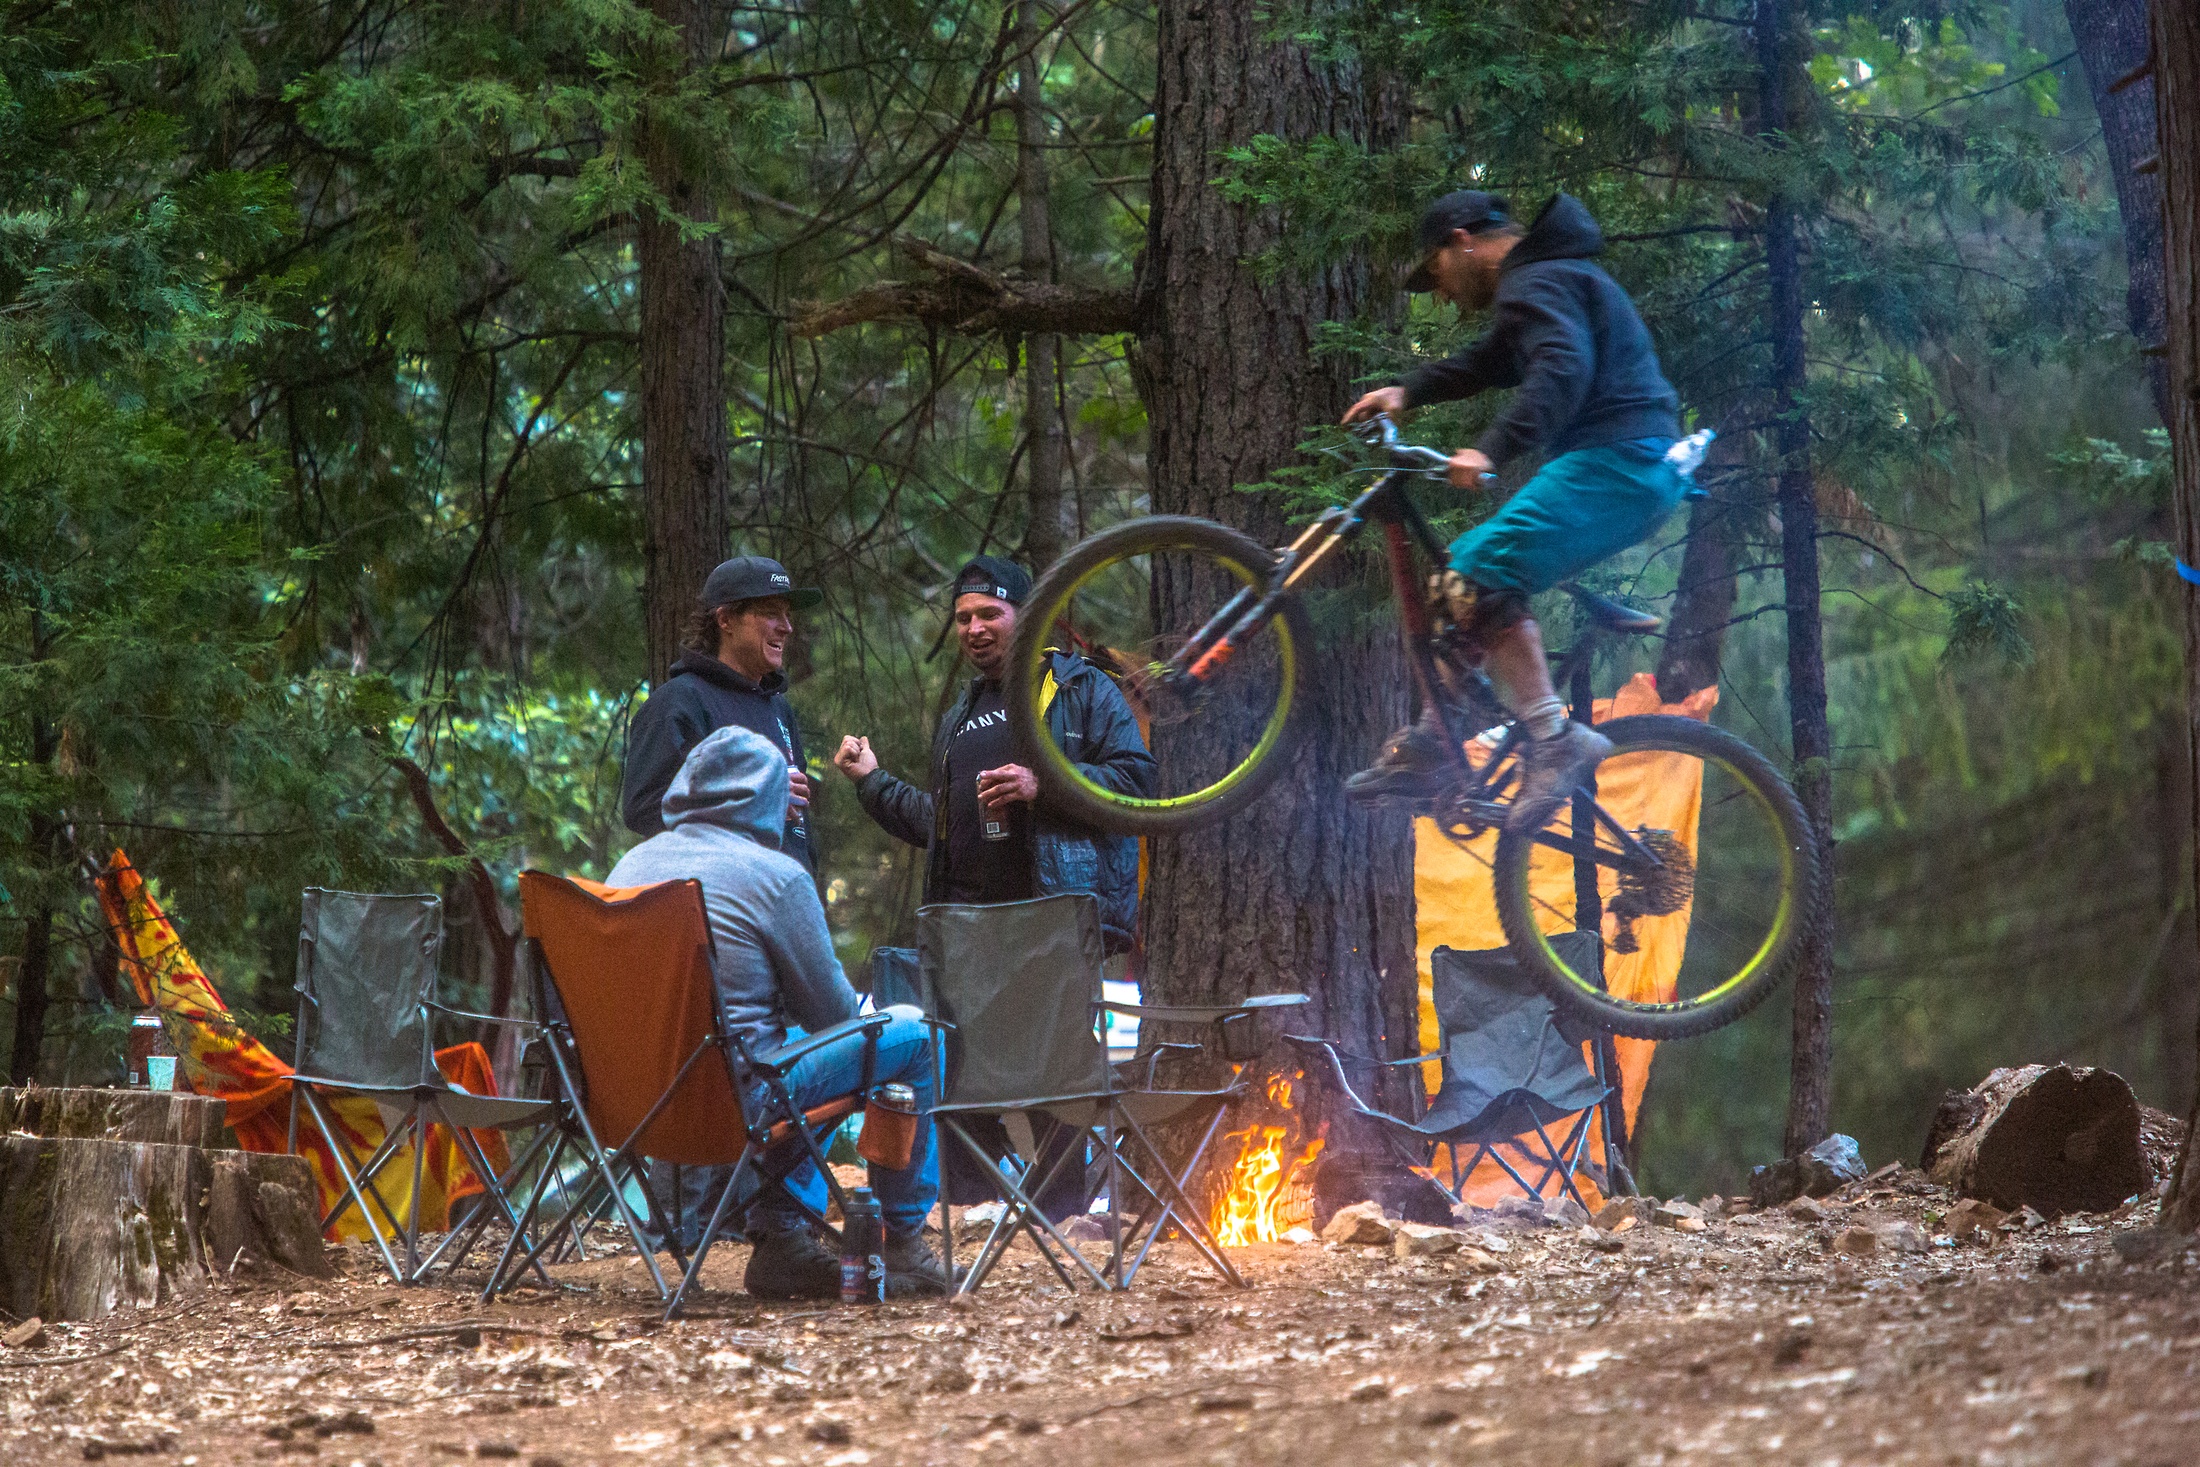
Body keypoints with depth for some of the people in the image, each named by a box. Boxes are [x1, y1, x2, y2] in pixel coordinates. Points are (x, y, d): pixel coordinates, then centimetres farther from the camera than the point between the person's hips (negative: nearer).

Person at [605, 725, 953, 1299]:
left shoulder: (631, 865, 10)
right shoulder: (776, 876, -9)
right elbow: (834, 1011, -4)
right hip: (738, 1099, -8)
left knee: (798, 1042, 34)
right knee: (914, 1032, 8)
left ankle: (781, 1240, 24)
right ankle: (903, 1245, 16)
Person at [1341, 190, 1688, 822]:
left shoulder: (1535, 283, -8)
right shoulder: (1543, 279, 27)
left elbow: (1564, 369, -26)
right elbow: (1490, 363, 39)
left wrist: (1494, 450, -36)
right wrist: (1407, 392, 23)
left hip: (1618, 461, -11)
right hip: (1637, 469, 11)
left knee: (1479, 575, -22)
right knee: (1466, 567, 14)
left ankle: (1554, 737, -28)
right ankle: (1426, 749, 15)